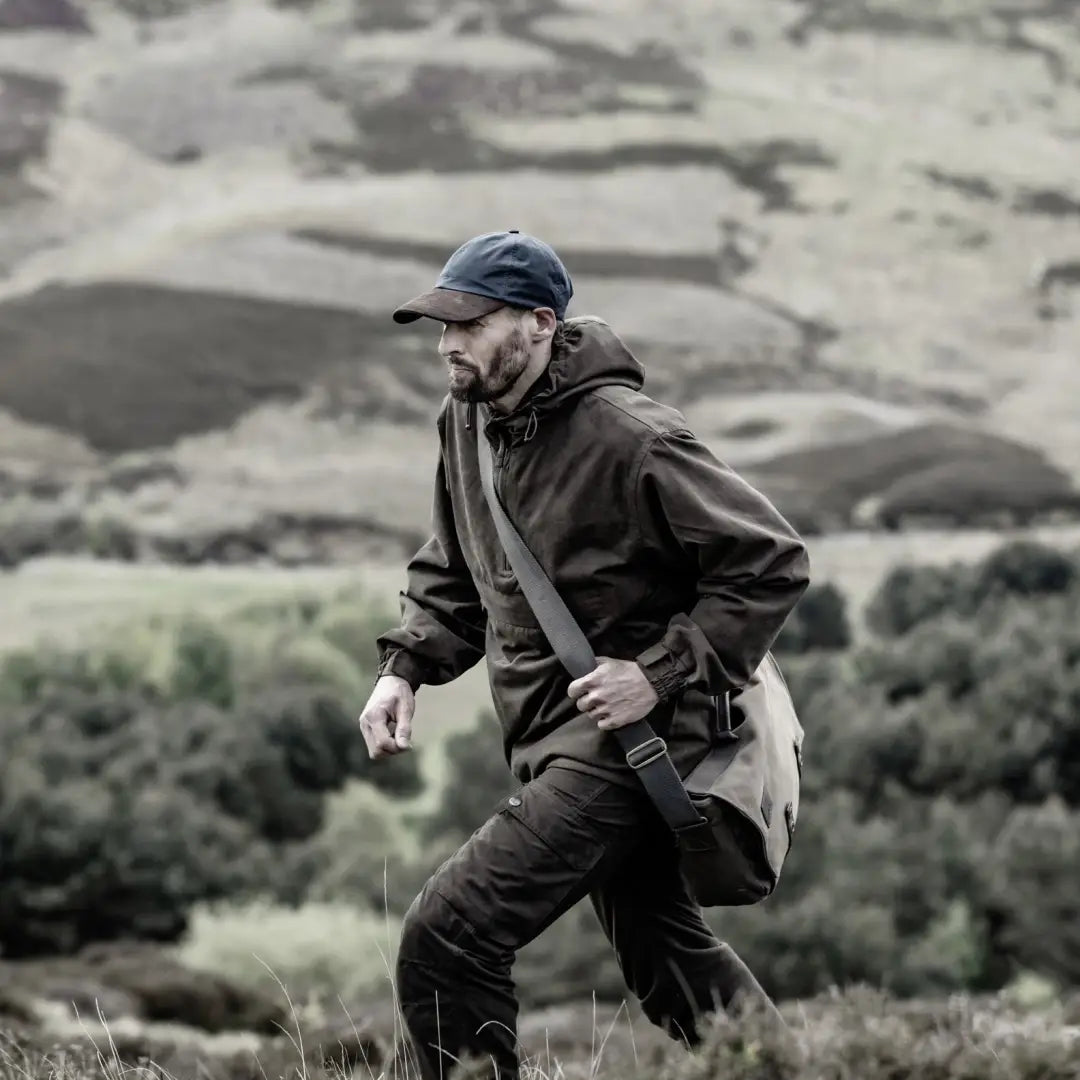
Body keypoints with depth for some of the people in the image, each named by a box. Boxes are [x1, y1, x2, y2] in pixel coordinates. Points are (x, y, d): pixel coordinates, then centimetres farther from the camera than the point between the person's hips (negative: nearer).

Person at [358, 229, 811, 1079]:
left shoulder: (631, 440, -20)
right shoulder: (467, 421, 5)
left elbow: (772, 564, -16)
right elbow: (452, 572, 21)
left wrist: (662, 673, -20)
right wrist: (406, 666, 4)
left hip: (623, 735, -9)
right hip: (550, 735, 9)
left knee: (445, 938, -17)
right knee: (665, 955, 19)